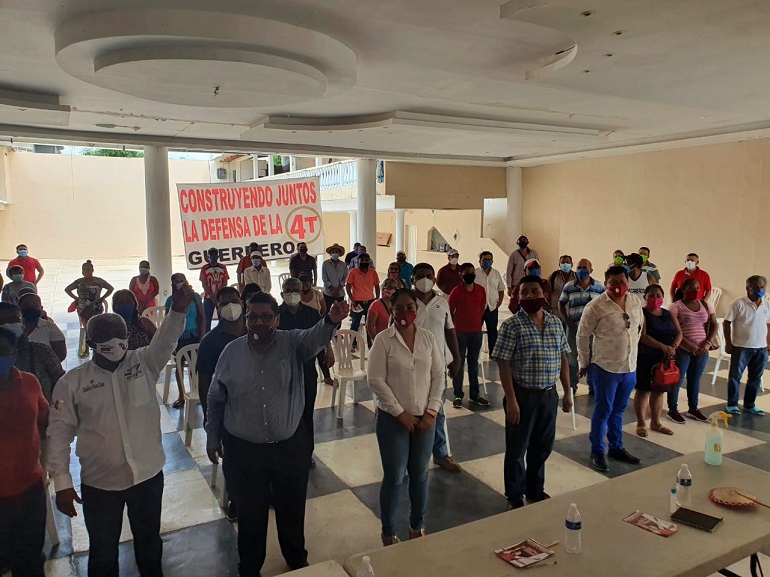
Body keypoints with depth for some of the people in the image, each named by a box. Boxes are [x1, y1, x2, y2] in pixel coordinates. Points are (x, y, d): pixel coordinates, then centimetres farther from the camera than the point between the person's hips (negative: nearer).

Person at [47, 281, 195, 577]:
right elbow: (59, 432, -4)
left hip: (148, 474, 1)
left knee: (149, 542, 22)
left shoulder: (144, 363, -7)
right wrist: (62, 483, -7)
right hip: (99, 483, -1)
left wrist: (178, 310, -45)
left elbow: (166, 340, -25)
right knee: (102, 553, 18)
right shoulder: (72, 382, -7)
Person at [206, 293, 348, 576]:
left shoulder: (292, 343, -9)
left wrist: (331, 320, -54)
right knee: (250, 514, 17)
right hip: (243, 449, 0)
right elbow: (215, 399, 5)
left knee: (292, 510, 19)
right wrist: (212, 438, 9)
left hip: (291, 446, 0)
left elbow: (315, 337, -32)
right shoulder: (231, 351, -5)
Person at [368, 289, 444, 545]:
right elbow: (376, 381, -13)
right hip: (393, 418, -3)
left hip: (424, 418, 4)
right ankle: (388, 533, 25)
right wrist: (401, 413, -13)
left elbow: (438, 376, 3)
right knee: (394, 477, 6)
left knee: (420, 474, 15)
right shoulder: (383, 339, -10)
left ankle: (418, 527, 35)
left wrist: (432, 412, -6)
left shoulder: (427, 337, 1)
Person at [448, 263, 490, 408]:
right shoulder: (456, 291, -9)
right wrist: (456, 325, 7)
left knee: (474, 364, 12)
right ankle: (458, 395, 9)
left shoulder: (481, 290, 1)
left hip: (476, 331, 4)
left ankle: (474, 395, 20)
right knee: (459, 364, 3)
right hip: (460, 332, -3)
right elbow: (449, 311, -1)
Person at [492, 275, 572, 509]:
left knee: (543, 447, 19)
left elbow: (563, 358, 11)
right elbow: (503, 364, -14)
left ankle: (535, 490, 39)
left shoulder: (556, 323, 5)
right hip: (523, 395, -5)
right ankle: (515, 498, 25)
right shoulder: (512, 325, -12)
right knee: (517, 449, 8)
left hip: (549, 395, 5)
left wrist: (567, 391, 9)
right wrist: (511, 400, -18)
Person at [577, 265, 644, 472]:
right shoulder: (596, 306, -15)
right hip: (606, 367, -5)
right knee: (603, 410, 4)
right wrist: (583, 363, -3)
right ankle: (597, 452, 18)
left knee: (619, 410, 18)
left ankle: (616, 448, 33)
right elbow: (583, 335, -8)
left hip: (630, 367, 5)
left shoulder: (636, 303, 3)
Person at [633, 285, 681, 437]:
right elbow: (643, 336, -19)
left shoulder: (668, 314, 12)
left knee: (659, 390, 13)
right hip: (645, 358, -6)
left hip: (666, 358, 6)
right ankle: (641, 423, 10)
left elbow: (678, 332, 6)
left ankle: (655, 423, 25)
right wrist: (663, 347, -26)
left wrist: (673, 346, -14)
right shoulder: (641, 313, -9)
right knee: (643, 390, 0)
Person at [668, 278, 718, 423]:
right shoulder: (676, 306, -7)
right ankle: (673, 410, 13)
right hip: (682, 349, -5)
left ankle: (693, 409, 27)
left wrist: (708, 343, -8)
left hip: (702, 349, 5)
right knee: (677, 380, 2)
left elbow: (714, 325, 7)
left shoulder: (705, 305, 9)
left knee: (695, 379, 13)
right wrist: (690, 346, -19)